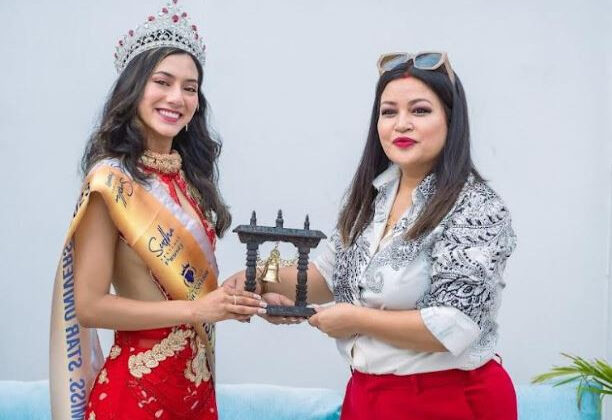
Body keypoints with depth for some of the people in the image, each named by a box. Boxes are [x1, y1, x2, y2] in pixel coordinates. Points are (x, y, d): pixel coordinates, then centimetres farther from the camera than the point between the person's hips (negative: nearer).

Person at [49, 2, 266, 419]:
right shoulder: (111, 179, -15)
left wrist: (236, 297, -4)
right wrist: (196, 310, -20)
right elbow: (89, 306, -18)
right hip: (137, 385, -7)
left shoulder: (188, 176, 4)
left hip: (196, 377, 7)